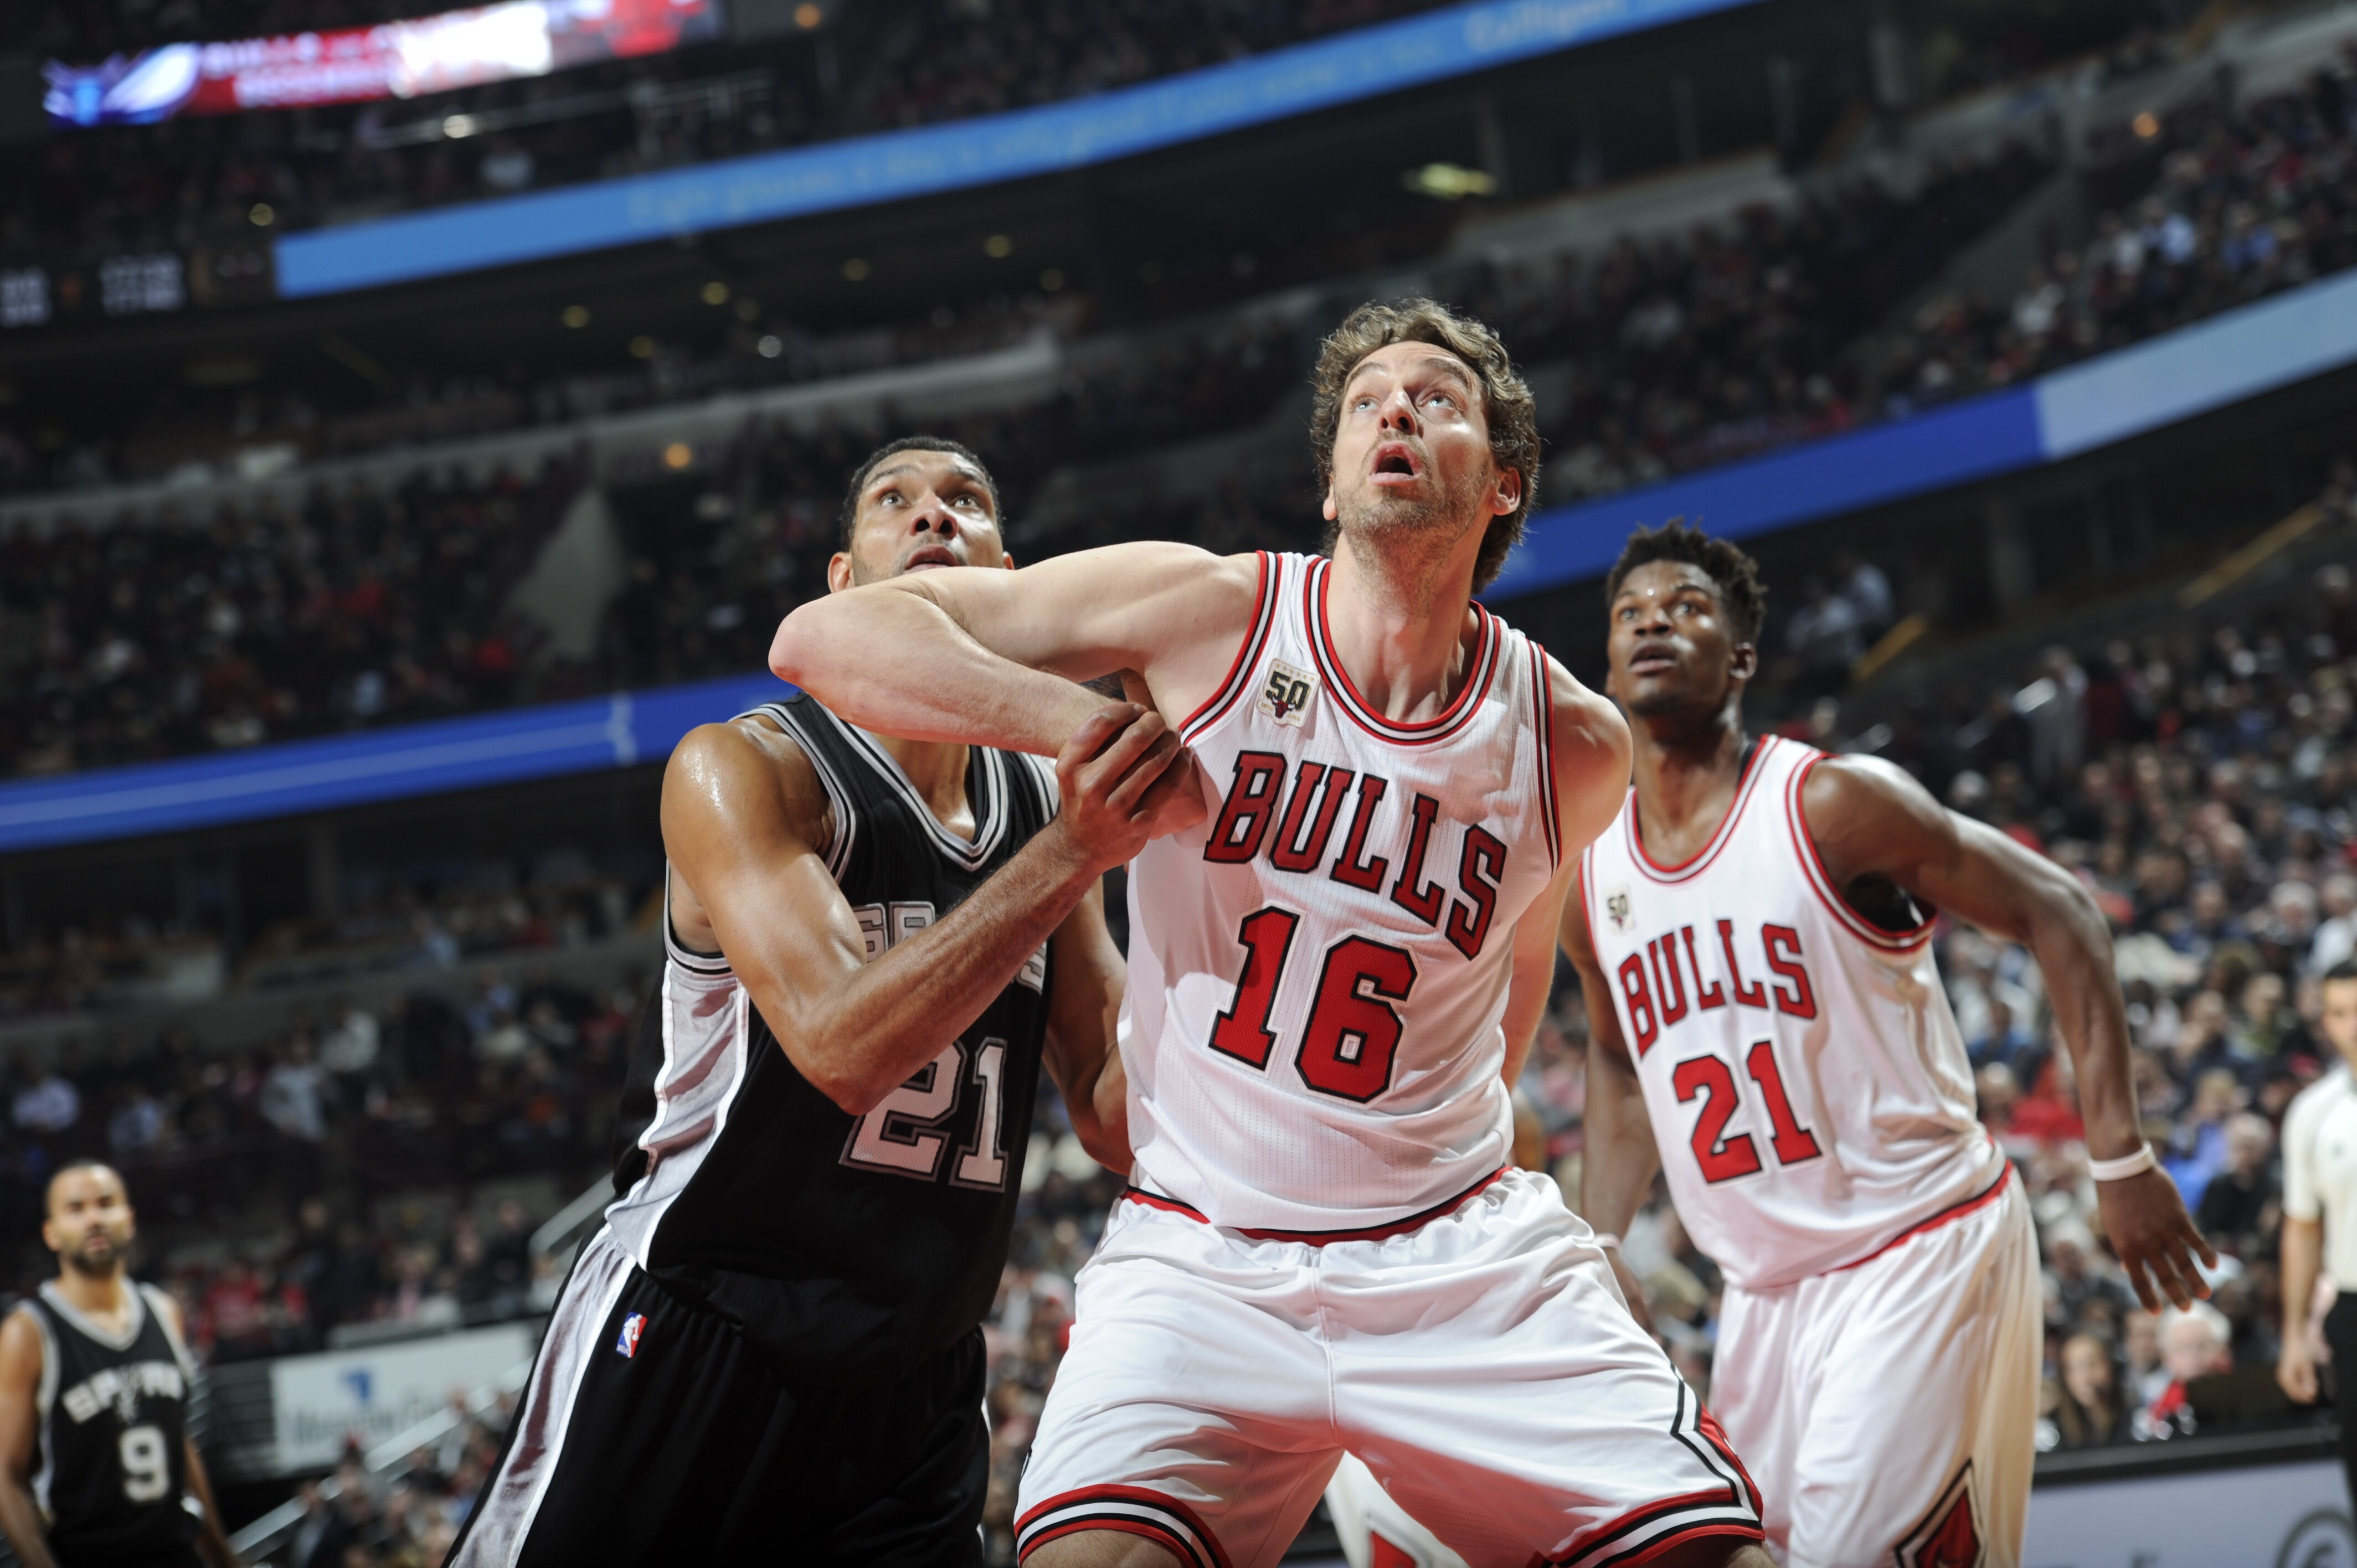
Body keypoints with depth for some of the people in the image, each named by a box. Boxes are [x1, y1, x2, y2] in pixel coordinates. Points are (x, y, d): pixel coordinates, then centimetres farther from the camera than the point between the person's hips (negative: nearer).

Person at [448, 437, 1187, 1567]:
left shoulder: (1047, 803, 7)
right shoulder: (742, 769, -9)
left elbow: (1116, 1123, 7)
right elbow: (844, 1044, -24)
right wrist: (1071, 854, -29)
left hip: (914, 1386, 5)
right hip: (692, 1345, -5)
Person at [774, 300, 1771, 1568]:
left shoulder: (1574, 744, 1)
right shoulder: (1208, 612, -6)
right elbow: (824, 637, -7)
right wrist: (1087, 722, -19)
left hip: (1464, 1258, 2)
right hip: (1197, 1261, -2)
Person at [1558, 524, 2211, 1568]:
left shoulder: (1832, 805, -13)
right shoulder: (1587, 882, 5)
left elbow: (2057, 916, -9)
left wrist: (2120, 1161, -14)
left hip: (1924, 1244, -6)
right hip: (1767, 1286, 6)